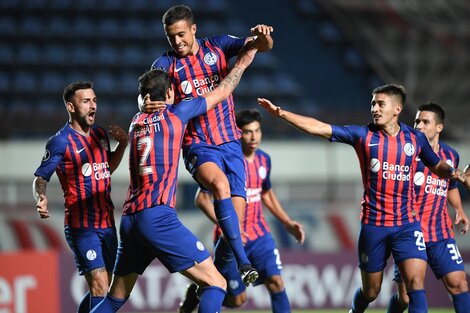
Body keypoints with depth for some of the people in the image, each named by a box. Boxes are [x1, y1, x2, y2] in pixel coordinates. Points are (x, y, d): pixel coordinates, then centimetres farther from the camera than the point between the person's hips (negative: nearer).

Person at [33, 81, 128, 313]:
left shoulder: (100, 134, 11)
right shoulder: (61, 142, -9)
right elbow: (40, 178, -7)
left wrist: (122, 144, 11)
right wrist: (41, 199, -27)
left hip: (107, 223, 7)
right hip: (81, 226, -7)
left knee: (100, 290, 13)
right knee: (100, 289, -17)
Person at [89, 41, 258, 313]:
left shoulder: (137, 122, 19)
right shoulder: (176, 115, 5)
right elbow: (222, 93, 17)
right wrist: (242, 64, 31)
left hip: (129, 218, 7)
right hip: (158, 216, -7)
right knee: (216, 284, -6)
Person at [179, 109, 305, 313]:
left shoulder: (264, 159, 5)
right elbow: (202, 198, -18)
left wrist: (288, 223, 17)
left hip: (259, 235, 5)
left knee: (276, 281, -11)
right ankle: (198, 291, 29)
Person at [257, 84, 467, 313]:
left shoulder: (415, 138, 4)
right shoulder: (363, 135, -2)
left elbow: (438, 167, 19)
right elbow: (317, 128, -7)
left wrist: (454, 173, -4)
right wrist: (280, 113, -14)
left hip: (407, 224, 0)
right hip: (373, 224, 0)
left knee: (416, 284, -16)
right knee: (370, 291, 10)